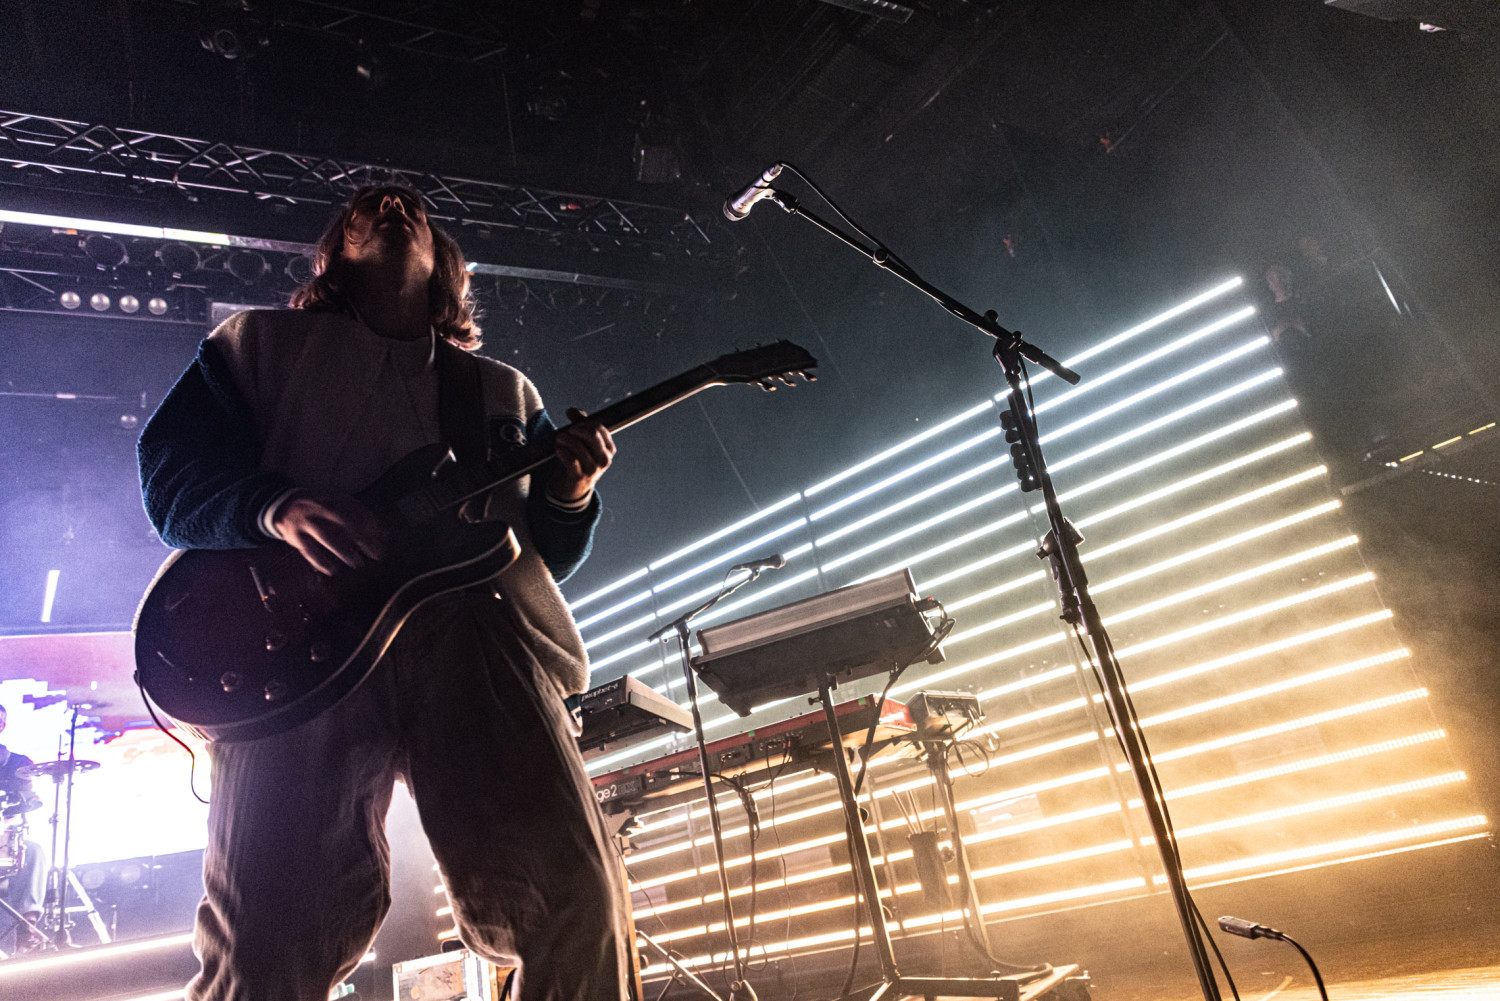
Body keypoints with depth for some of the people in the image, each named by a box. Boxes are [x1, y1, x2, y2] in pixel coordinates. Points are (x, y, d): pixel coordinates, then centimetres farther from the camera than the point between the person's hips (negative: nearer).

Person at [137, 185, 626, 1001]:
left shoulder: (505, 391, 28)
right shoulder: (264, 343, 24)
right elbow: (169, 475, 11)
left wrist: (569, 496, 0)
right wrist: (276, 507, -10)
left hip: (472, 636, 2)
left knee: (579, 902, -13)